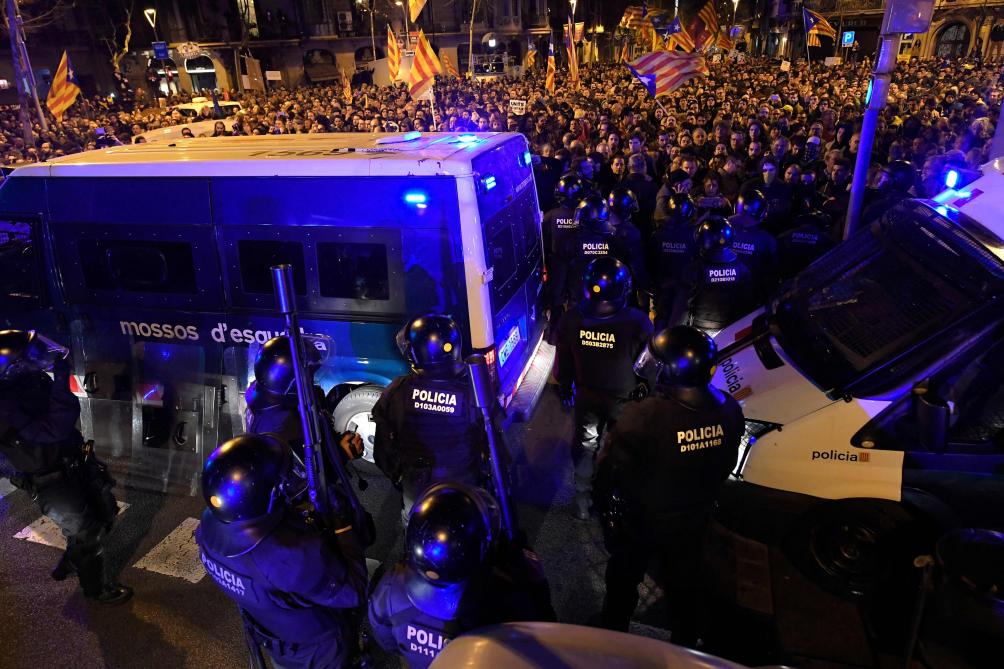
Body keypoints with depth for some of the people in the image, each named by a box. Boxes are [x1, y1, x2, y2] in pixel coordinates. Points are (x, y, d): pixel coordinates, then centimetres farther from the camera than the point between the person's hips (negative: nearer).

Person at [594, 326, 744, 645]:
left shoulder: (642, 417, -38)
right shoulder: (728, 410, -19)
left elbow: (609, 468, -23)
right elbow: (725, 466, -2)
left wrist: (604, 504, -2)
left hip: (640, 521, -4)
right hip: (693, 519, 4)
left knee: (624, 578, 24)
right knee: (684, 582, 29)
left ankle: (614, 632, 48)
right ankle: (685, 642, 52)